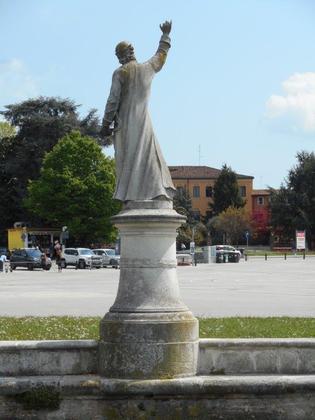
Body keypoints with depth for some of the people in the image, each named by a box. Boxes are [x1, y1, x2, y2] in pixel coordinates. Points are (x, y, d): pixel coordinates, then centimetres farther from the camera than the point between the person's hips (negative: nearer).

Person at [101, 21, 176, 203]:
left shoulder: (120, 73, -5)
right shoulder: (146, 68, 5)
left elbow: (113, 100, -9)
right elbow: (161, 57, 26)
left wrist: (106, 124, -3)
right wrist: (166, 35, 40)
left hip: (125, 123, -3)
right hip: (143, 121, 3)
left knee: (128, 159, -3)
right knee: (149, 156, 3)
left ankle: (131, 196, -8)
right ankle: (159, 191, -8)